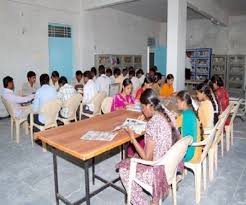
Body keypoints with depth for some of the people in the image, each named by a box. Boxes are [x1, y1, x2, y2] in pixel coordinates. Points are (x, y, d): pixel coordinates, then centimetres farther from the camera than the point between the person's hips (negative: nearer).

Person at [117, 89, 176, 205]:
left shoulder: (152, 124, -29)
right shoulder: (166, 114, -5)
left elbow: (147, 158, -24)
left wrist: (132, 138, -16)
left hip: (159, 169, -8)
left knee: (123, 170, 8)